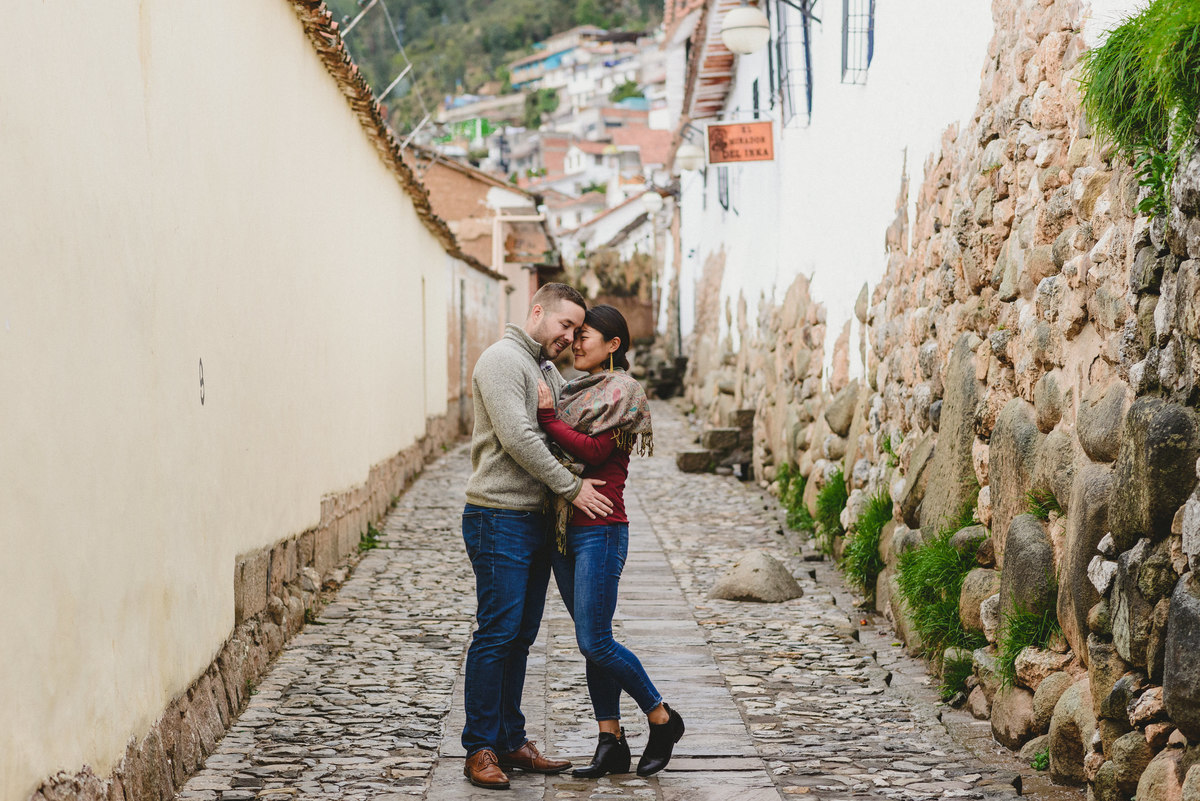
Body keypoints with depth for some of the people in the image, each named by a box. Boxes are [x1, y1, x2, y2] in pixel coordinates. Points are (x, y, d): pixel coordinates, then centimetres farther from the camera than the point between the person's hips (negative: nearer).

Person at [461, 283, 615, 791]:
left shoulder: (549, 372, 19)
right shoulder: (502, 360, -10)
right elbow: (517, 437, -19)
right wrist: (572, 487, -15)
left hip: (537, 520, 9)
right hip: (499, 519, -9)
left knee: (520, 636, 12)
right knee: (497, 634, -7)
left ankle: (510, 742, 19)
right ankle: (480, 749, -1)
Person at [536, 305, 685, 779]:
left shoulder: (622, 391, -8)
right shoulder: (577, 390, 16)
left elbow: (592, 450, -17)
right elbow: (561, 451, 14)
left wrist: (547, 416, -15)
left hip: (599, 530, -8)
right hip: (564, 529, 8)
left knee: (595, 643, -9)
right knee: (590, 641, 8)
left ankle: (662, 719, 9)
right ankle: (611, 743, 14)